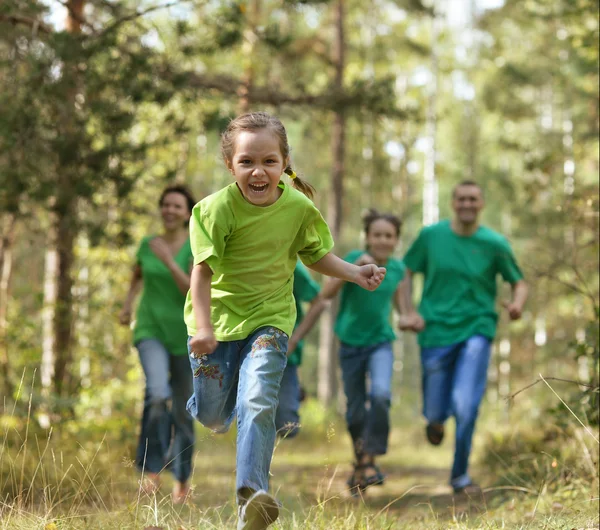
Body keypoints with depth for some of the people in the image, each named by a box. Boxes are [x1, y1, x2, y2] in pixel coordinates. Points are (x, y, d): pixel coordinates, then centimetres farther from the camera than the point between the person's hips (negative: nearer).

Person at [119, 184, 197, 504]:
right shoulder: (147, 244, 5)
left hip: (184, 335, -1)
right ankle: (152, 468, -16)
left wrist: (169, 261, -25)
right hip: (151, 331, 1)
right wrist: (128, 304, 13)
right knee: (157, 394, -28)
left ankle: (182, 477, 31)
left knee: (182, 410, 9)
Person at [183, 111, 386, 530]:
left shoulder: (299, 208, -10)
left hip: (269, 319, 0)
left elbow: (316, 256, 9)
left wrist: (356, 273, -6)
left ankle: (252, 493, -21)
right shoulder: (217, 209, -19)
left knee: (258, 403, -20)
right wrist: (203, 327, -26)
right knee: (213, 417, 11)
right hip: (219, 317, 0)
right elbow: (202, 272, -17)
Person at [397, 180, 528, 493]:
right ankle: (435, 419, 47)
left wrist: (517, 303, -16)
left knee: (465, 404, -19)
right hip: (436, 331, 1)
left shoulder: (494, 244, -2)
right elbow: (405, 273, 10)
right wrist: (408, 312, -4)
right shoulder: (431, 236, 1)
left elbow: (519, 282, 6)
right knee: (436, 413, 6)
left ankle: (460, 475, 1)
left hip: (476, 330, -1)